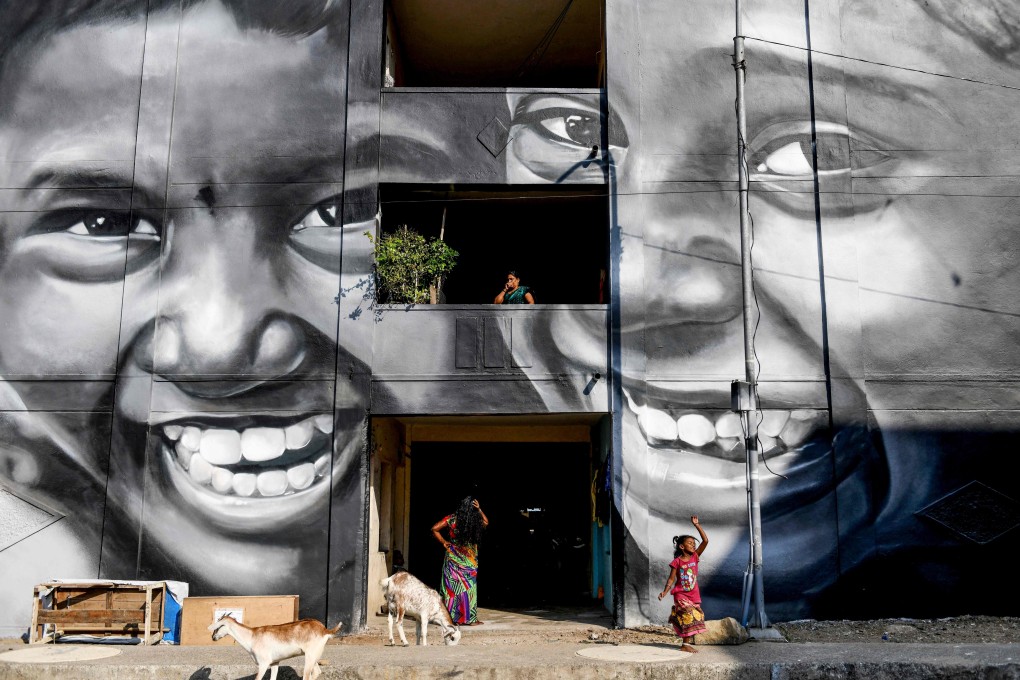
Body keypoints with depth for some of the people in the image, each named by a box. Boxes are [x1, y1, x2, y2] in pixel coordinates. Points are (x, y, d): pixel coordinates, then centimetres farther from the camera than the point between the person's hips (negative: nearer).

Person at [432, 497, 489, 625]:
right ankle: (469, 618, 10)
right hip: (470, 561, -1)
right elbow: (486, 522, 13)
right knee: (469, 587, 6)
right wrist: (479, 510, -1)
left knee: (452, 587, 7)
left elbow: (434, 529, -7)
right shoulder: (476, 522, -8)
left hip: (453, 559, 1)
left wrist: (444, 542, 1)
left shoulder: (452, 519, -7)